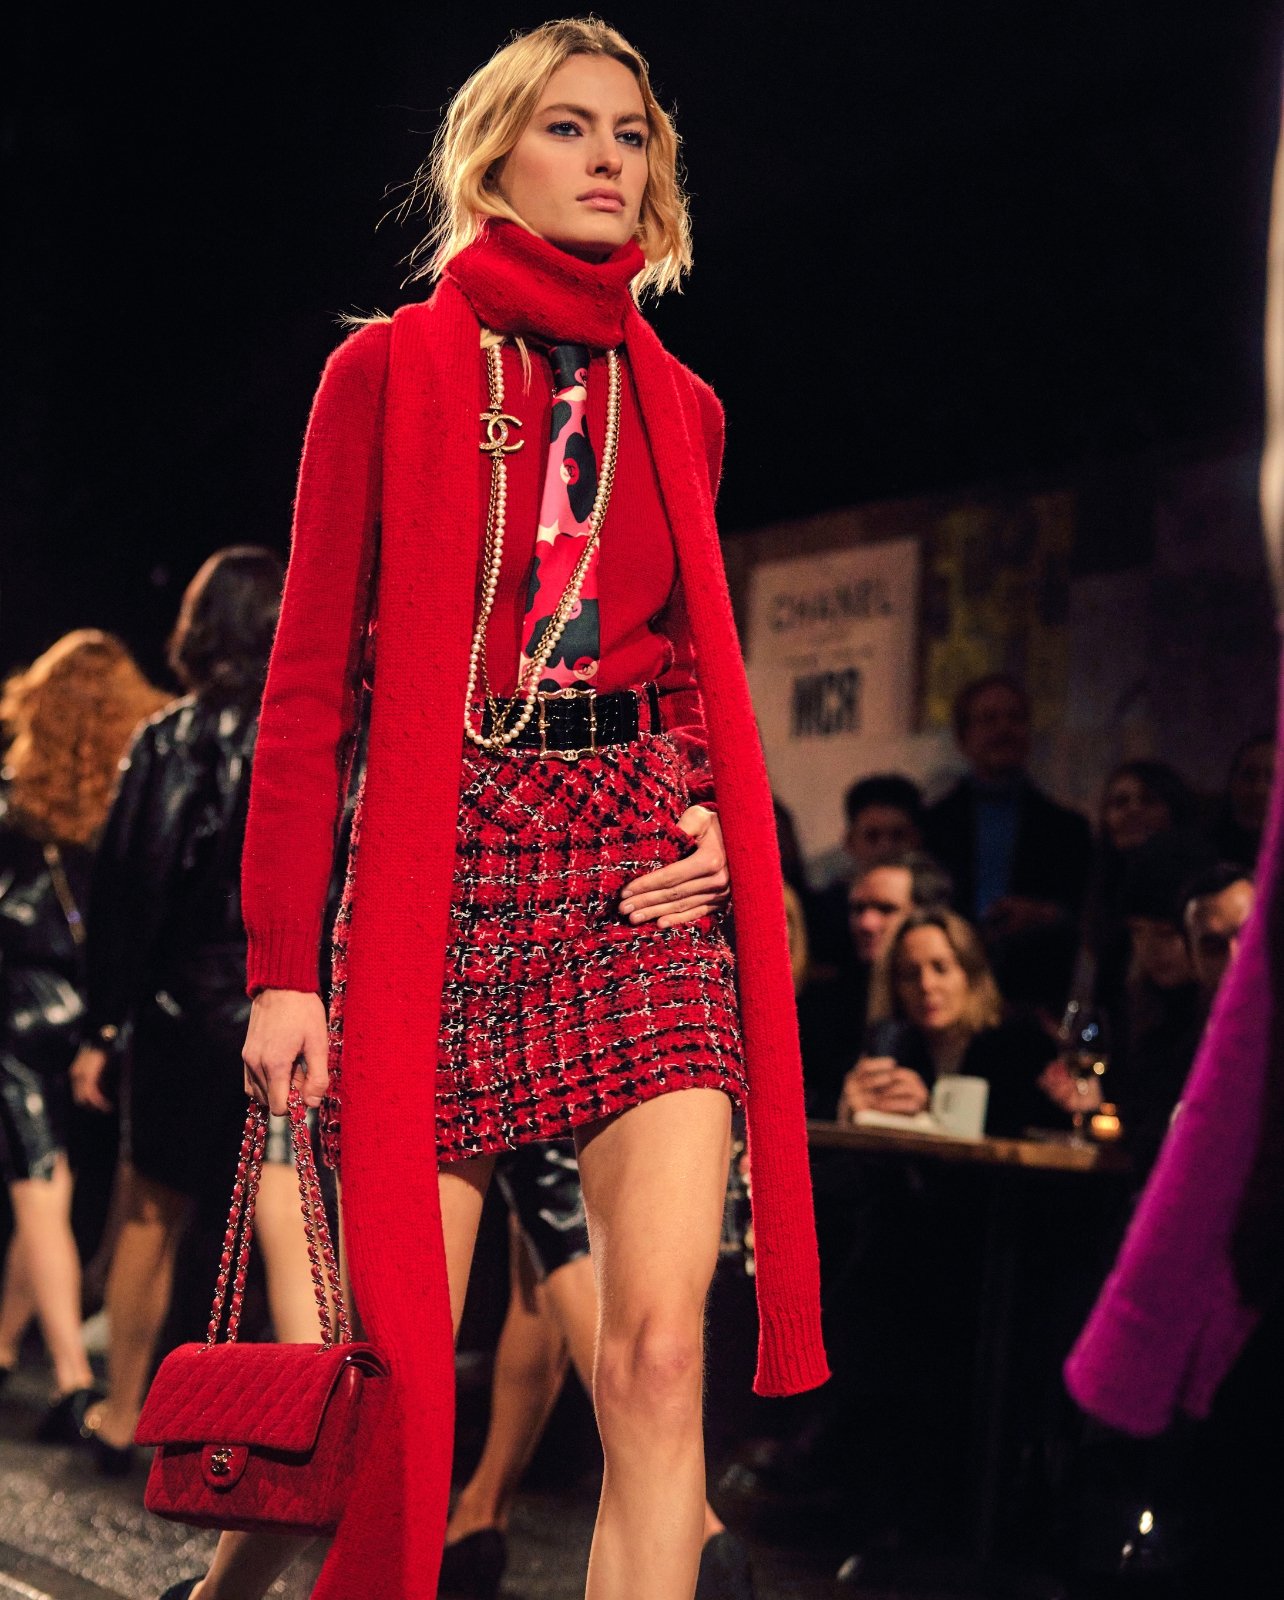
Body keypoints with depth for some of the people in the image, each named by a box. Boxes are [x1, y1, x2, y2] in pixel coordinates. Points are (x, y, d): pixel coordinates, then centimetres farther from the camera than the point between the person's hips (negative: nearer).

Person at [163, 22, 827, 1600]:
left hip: (646, 875, 3)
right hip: (445, 868, -3)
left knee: (657, 1349, -11)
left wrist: (725, 816, 3)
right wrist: (284, 964, -6)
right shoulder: (390, 370, 5)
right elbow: (311, 674, 1)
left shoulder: (676, 403, 16)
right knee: (392, 1362, -1)